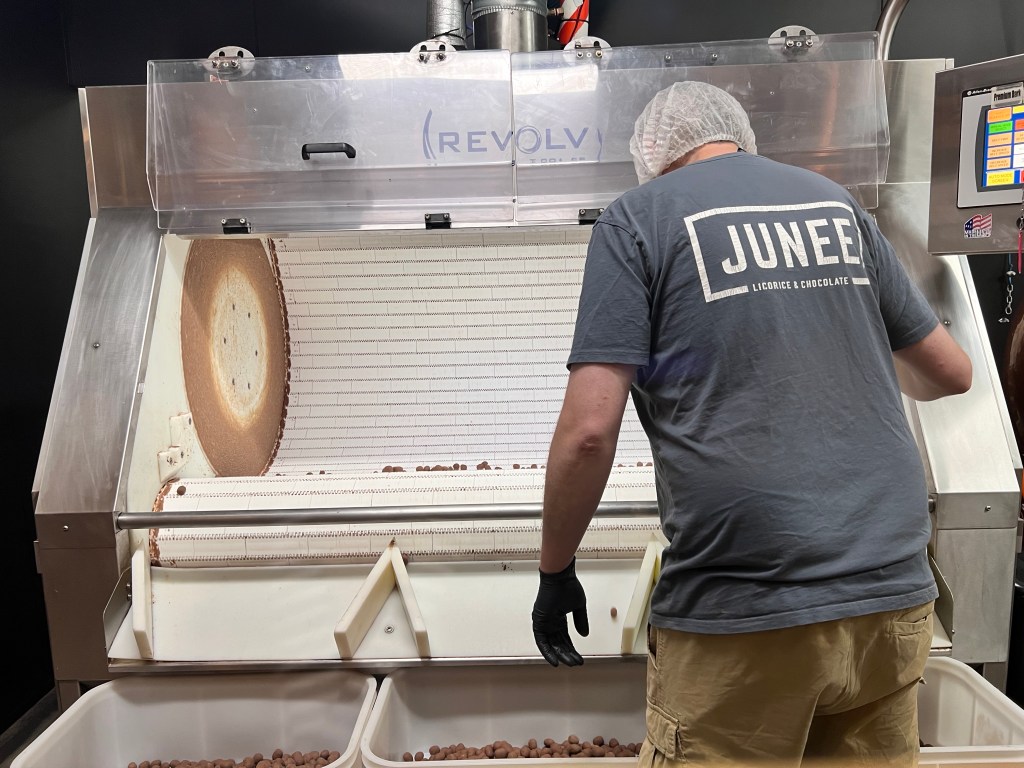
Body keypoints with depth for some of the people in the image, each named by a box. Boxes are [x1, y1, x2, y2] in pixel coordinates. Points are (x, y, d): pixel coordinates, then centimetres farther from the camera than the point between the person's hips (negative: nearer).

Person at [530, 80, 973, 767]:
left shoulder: (638, 216, -2)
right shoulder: (836, 201, 12)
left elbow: (589, 429, -12)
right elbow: (952, 372, 19)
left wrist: (554, 571, 2)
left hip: (746, 613, -5)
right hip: (893, 589, 6)